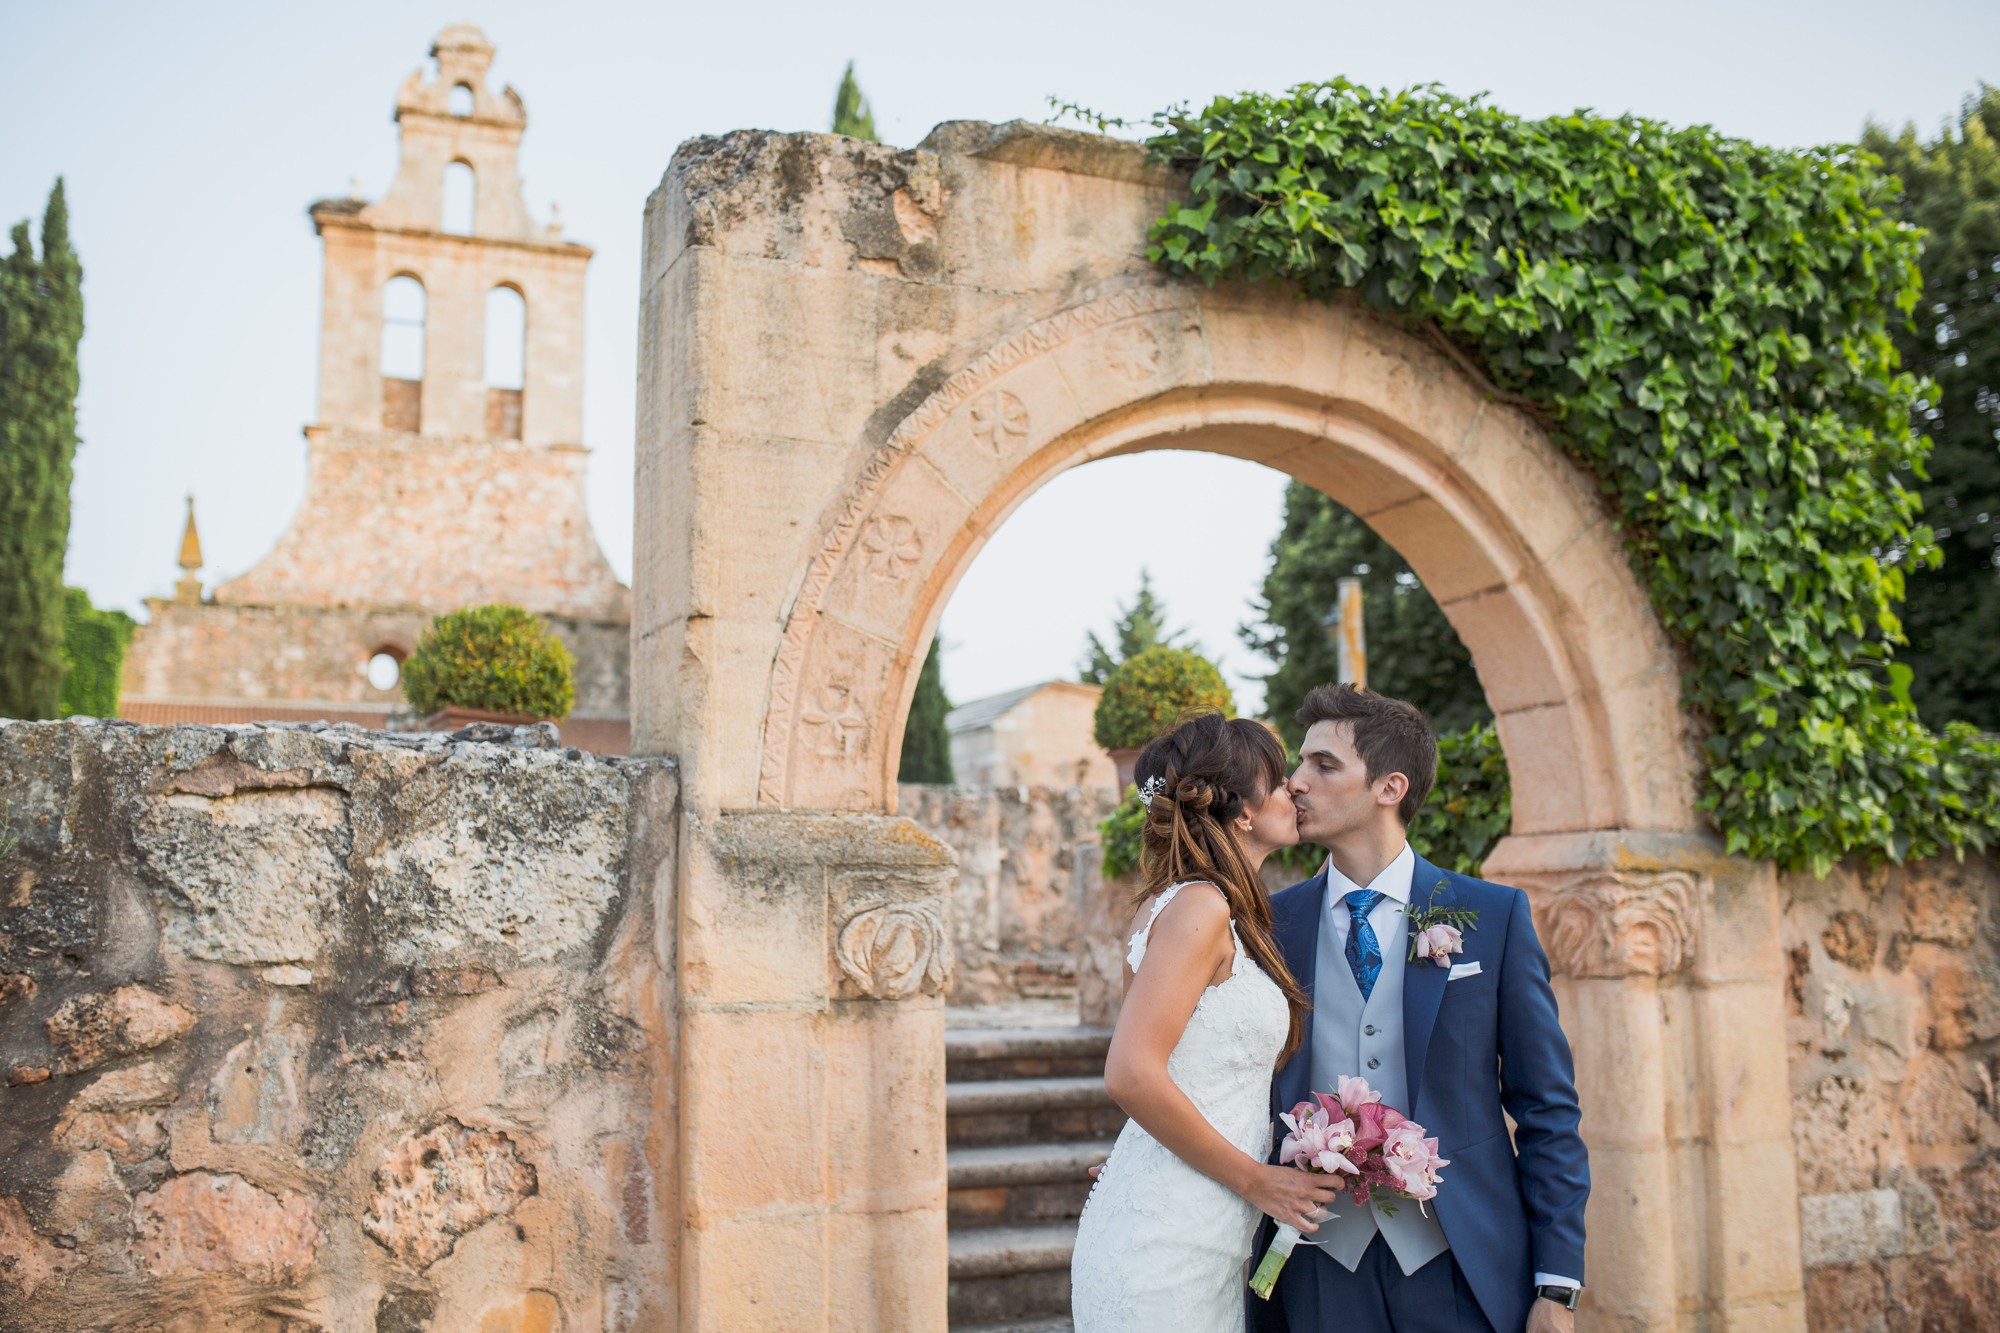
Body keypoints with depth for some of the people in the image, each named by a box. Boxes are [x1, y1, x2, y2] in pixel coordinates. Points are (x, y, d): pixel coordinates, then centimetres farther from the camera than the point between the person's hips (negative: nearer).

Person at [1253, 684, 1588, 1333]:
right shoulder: (1271, 923, 3)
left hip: (1463, 1264, -1)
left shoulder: (1495, 915, -1)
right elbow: (1251, 1095, 9)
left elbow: (1547, 1110, 0)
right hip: (1319, 1268, 1)